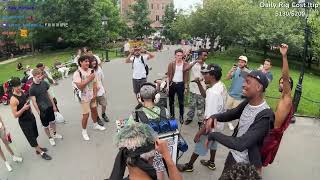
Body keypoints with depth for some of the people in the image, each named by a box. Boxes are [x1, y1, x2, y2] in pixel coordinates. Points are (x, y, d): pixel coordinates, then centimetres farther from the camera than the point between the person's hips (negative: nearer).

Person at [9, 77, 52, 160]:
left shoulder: (22, 92, -1)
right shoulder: (13, 100, -25)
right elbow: (15, 115, -23)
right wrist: (23, 108, -36)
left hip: (31, 117, 8)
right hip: (24, 122, -8)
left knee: (35, 135, 22)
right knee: (31, 138, 5)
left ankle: (38, 148, 40)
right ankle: (42, 153, 16)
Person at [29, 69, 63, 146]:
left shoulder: (44, 83, -3)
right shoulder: (32, 88, -17)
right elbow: (34, 102, -14)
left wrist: (54, 105, 8)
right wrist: (39, 112, -13)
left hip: (49, 106, 5)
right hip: (42, 109, -4)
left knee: (53, 121, 20)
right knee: (46, 126, 11)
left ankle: (55, 134, 41)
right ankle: (50, 138, 30)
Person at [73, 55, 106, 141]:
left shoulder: (91, 71, -3)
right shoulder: (77, 73, -18)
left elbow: (94, 83, 1)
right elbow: (79, 86, -25)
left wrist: (95, 94, -4)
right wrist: (89, 79, -26)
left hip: (92, 95, 6)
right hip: (84, 97, -6)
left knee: (94, 110, 21)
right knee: (86, 114, -1)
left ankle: (95, 125, 45)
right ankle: (84, 131, 21)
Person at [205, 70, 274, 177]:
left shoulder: (265, 116, -30)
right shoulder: (247, 102, -7)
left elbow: (241, 144, -37)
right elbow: (231, 114, 10)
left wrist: (213, 135, -27)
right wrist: (214, 117, -11)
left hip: (244, 164, -6)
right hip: (232, 154, 7)